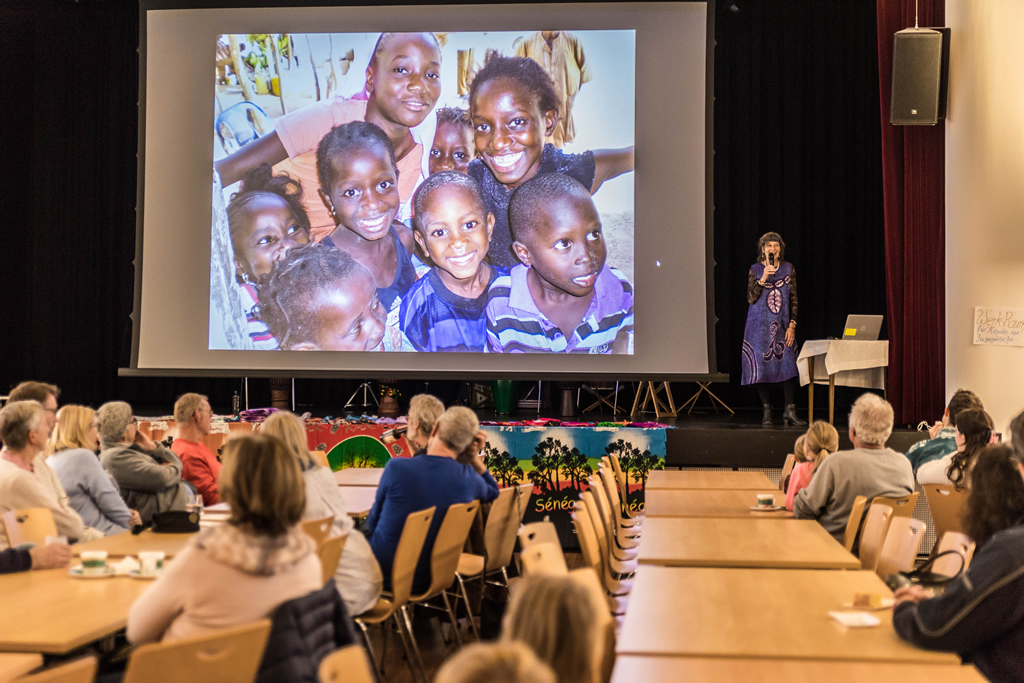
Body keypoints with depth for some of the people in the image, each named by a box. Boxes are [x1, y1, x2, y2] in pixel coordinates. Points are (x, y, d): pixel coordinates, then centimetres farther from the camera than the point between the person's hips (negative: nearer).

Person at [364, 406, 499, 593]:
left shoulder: (396, 467, -22)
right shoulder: (469, 478, -15)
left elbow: (374, 521, -6)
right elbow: (493, 493, 12)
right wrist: (475, 459, 0)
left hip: (384, 576, -4)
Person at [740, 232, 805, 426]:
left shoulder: (788, 269, 6)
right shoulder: (755, 269, 3)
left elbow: (793, 300, 5)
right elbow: (751, 298, -5)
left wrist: (792, 325, -3)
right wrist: (763, 278, -16)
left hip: (782, 325, 1)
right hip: (760, 325, -1)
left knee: (788, 365, -8)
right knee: (761, 367, -1)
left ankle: (790, 411, -5)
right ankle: (767, 411, 8)